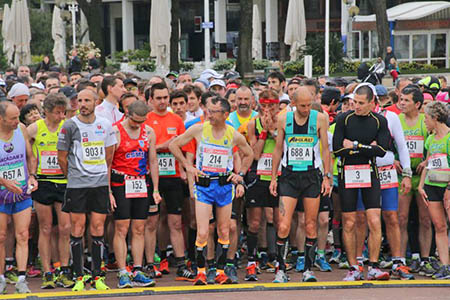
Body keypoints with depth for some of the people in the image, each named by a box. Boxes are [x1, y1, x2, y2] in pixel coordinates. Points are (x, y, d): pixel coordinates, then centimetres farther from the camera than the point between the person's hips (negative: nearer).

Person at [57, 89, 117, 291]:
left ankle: (97, 276, 10)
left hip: (100, 184, 3)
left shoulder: (105, 125, 7)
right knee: (77, 229, -2)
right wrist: (73, 177, 9)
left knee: (97, 229, 3)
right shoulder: (69, 126, -3)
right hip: (76, 185, -2)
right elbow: (62, 158, 2)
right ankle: (79, 277, 4)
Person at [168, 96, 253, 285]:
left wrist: (240, 174, 9)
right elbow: (173, 145, 5)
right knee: (202, 233, -9)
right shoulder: (199, 129, -5)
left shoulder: (234, 136, -1)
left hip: (225, 185, 2)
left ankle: (221, 271, 19)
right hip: (203, 184, -2)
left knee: (224, 232, 7)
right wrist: (188, 166, 0)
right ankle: (200, 272, 4)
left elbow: (249, 154, 18)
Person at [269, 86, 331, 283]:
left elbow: (325, 149, 3)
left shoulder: (320, 119, 0)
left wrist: (327, 177, -2)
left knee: (311, 226, 2)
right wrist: (273, 178, 7)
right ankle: (281, 270, 1)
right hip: (289, 176, 0)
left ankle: (308, 269, 12)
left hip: (312, 176, 0)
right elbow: (278, 150, 10)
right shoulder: (283, 119, 3)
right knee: (283, 226, -8)